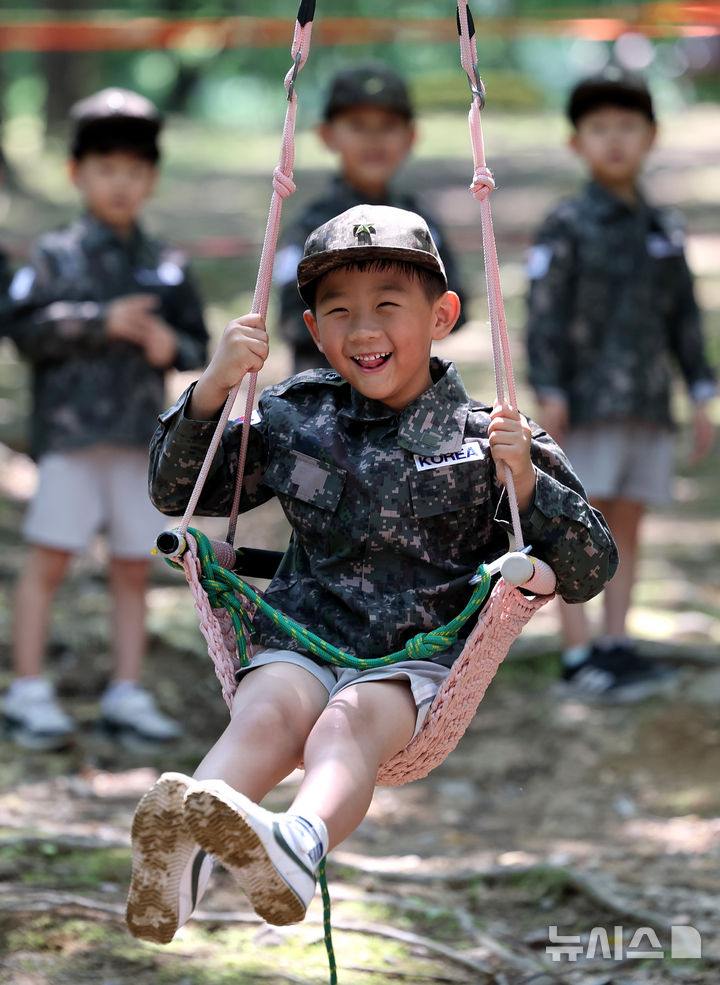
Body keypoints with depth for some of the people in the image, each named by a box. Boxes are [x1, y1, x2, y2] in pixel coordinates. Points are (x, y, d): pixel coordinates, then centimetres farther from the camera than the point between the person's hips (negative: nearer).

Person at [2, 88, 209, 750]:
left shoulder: (166, 266, 11)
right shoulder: (56, 257, 1)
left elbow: (197, 343, 14)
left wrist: (171, 346, -9)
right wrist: (103, 322, -17)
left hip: (141, 432, 4)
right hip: (71, 427, -4)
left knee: (134, 568, 7)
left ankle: (127, 694, 14)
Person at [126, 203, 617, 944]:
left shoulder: (485, 439, 7)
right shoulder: (295, 420, 15)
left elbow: (590, 574, 6)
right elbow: (174, 492, 20)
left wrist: (527, 482, -11)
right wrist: (212, 390, 4)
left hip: (422, 658, -2)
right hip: (301, 642, 2)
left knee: (349, 723, -34)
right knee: (270, 710, -32)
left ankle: (301, 844, -66)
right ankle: (179, 851, -60)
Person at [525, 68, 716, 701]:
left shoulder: (664, 230, 11)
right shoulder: (567, 227, -4)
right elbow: (544, 315, -7)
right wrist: (548, 393, -13)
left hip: (647, 404, 5)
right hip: (587, 402, -5)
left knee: (628, 525, 7)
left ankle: (616, 644, 12)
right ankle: (578, 655, -2)